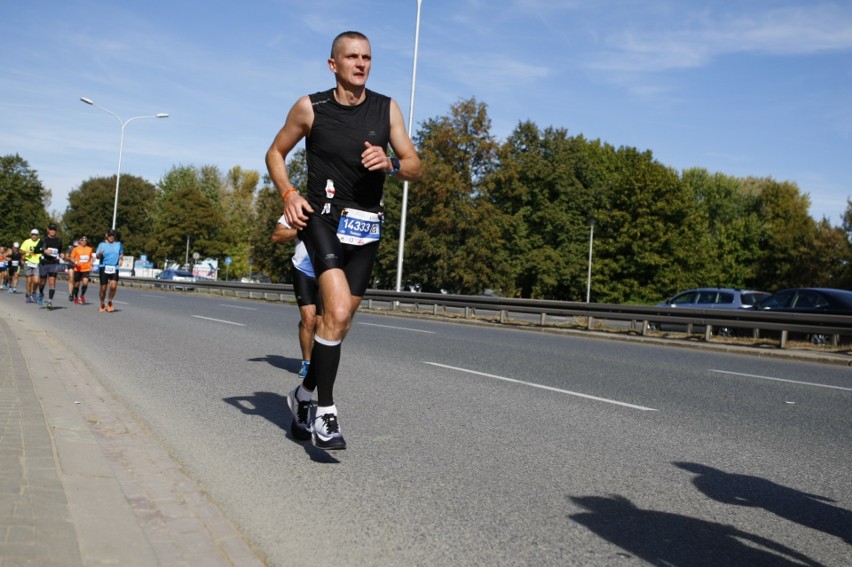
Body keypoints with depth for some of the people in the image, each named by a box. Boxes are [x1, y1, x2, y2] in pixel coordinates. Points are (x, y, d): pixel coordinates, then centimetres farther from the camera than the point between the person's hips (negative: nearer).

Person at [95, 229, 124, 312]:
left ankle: (109, 302, 7)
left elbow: (121, 254, 24)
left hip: (114, 268, 1)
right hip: (104, 268, -1)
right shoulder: (102, 244, 3)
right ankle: (102, 305, 22)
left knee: (113, 286, -16)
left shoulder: (118, 244, 11)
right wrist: (100, 254, -24)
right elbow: (97, 256, -1)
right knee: (103, 288, 2)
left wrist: (121, 259, 3)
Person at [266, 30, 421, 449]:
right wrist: (288, 194, -6)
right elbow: (275, 153, 11)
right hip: (323, 218, -4)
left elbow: (415, 167, 5)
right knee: (337, 311, -23)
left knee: (339, 321, 10)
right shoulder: (310, 108, -1)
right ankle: (325, 412, -12)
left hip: (366, 227, 4)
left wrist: (389, 163, -18)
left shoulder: (387, 109, 5)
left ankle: (304, 395, 32)